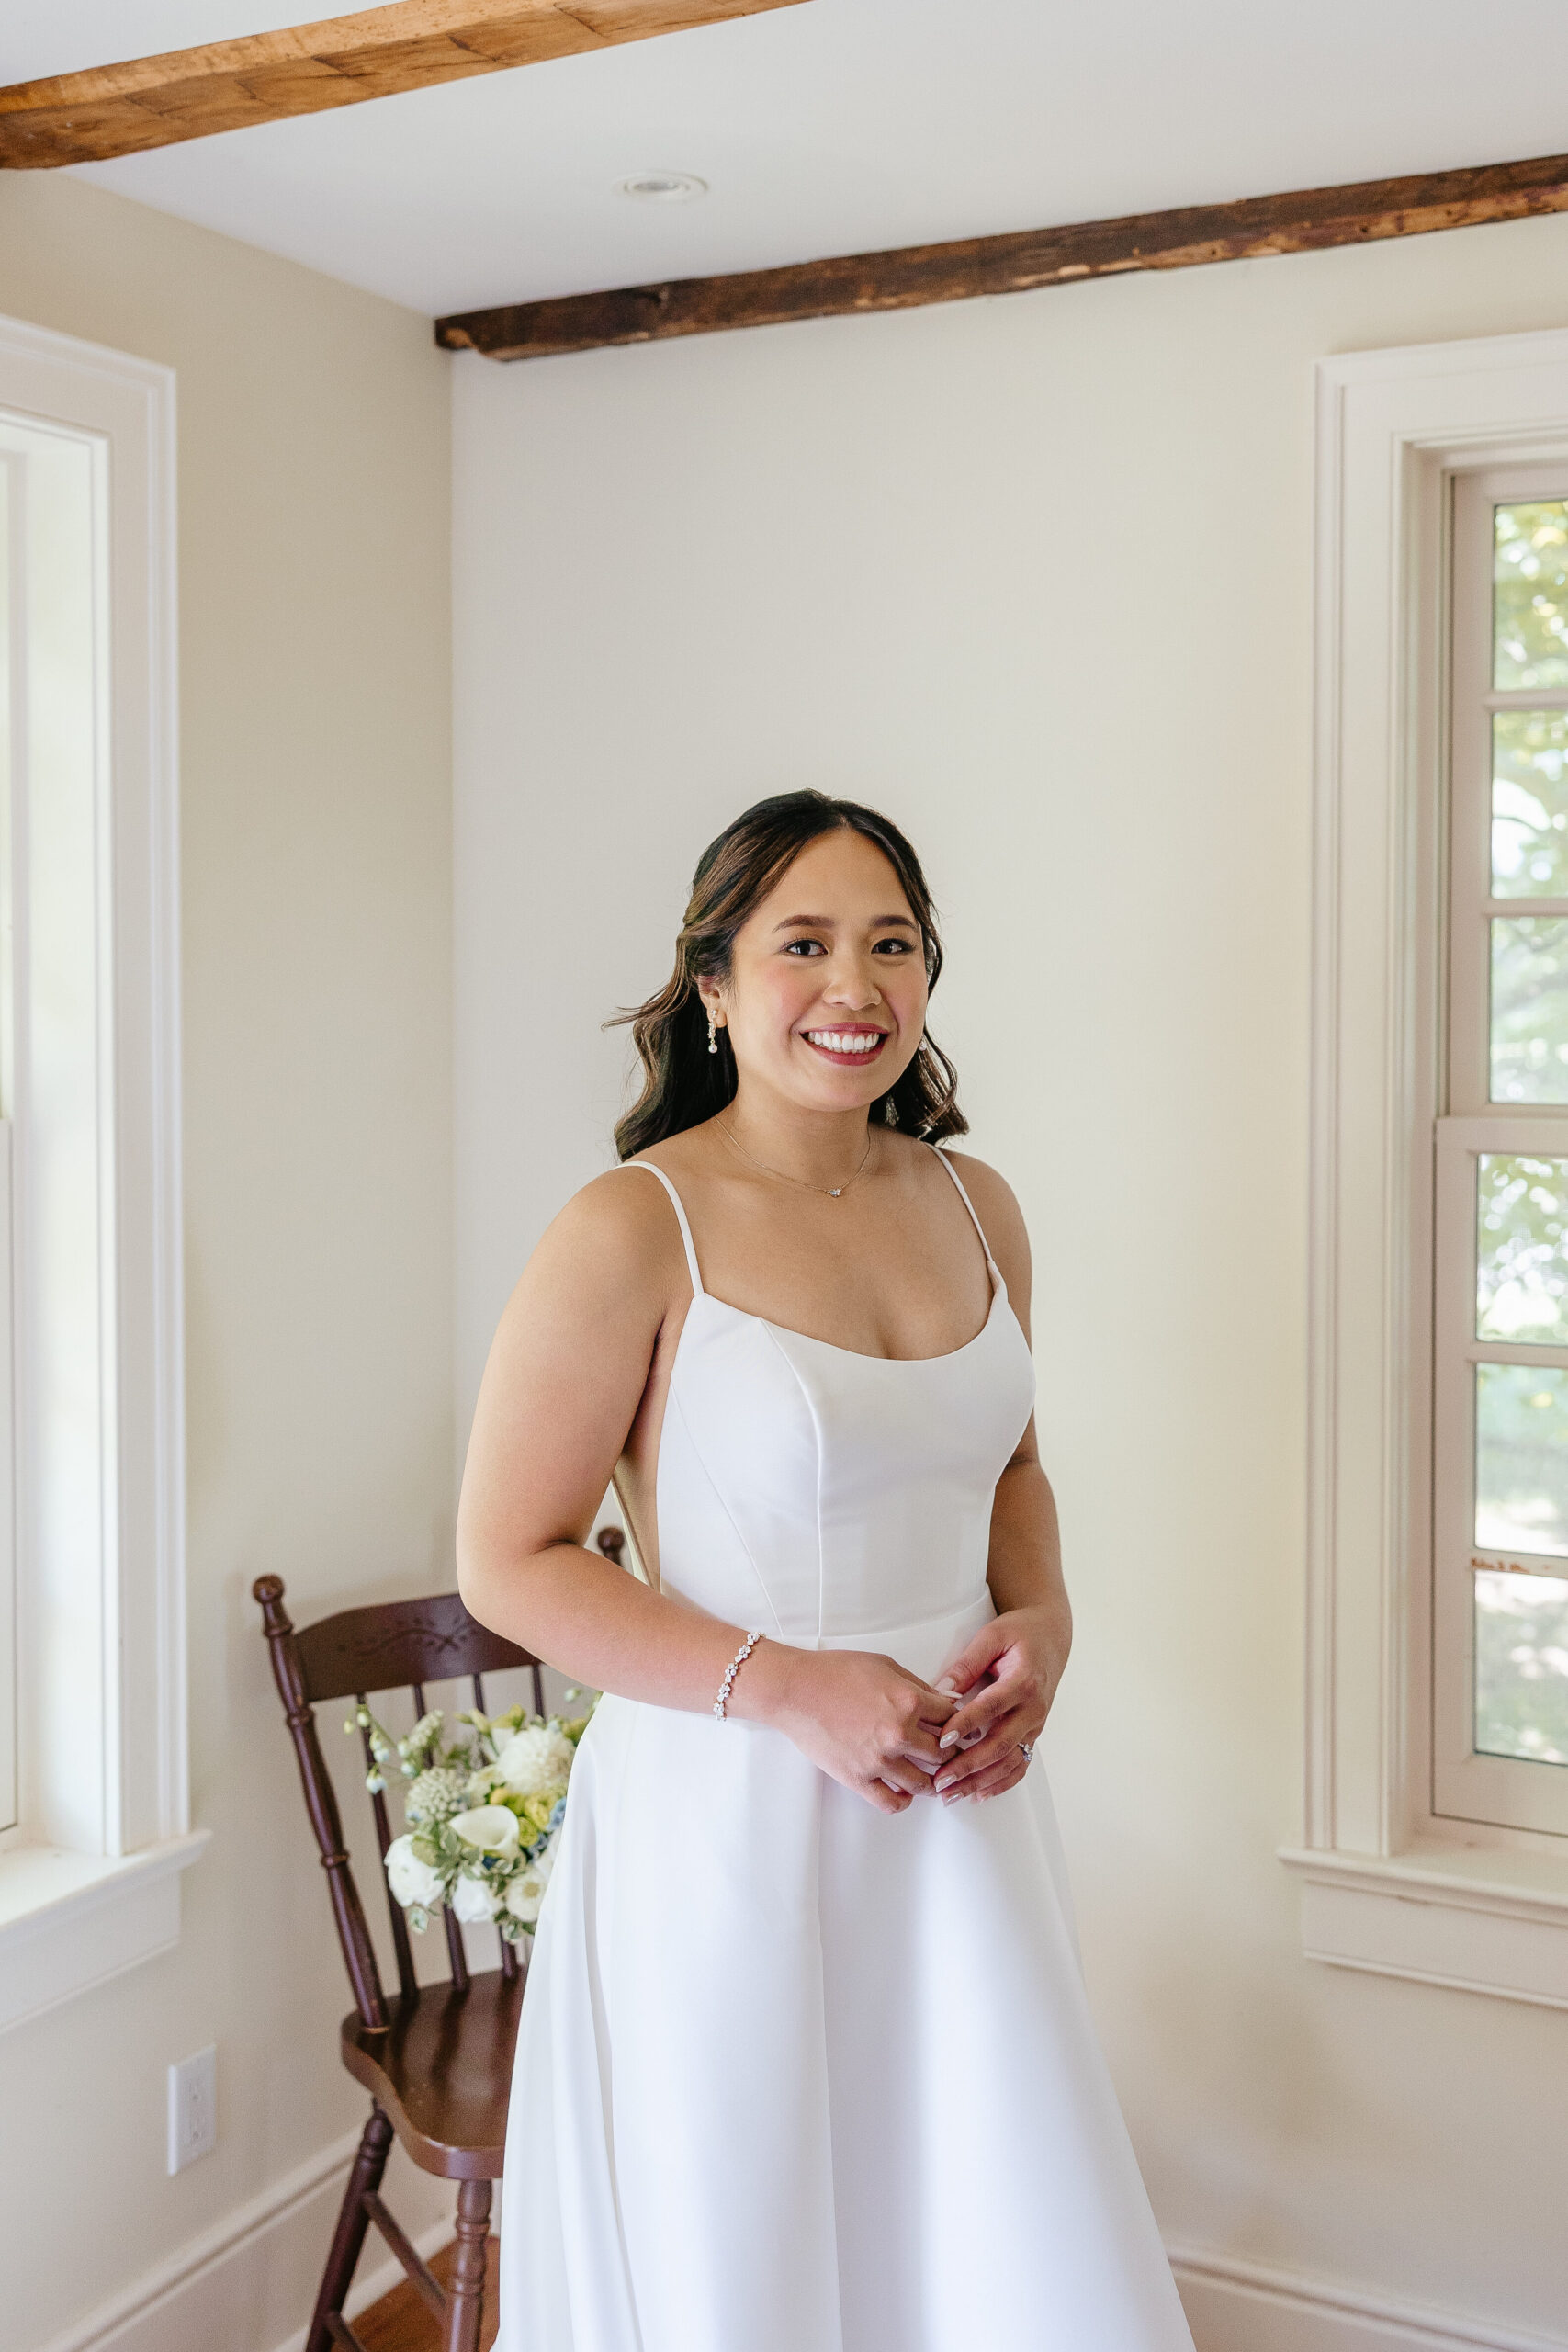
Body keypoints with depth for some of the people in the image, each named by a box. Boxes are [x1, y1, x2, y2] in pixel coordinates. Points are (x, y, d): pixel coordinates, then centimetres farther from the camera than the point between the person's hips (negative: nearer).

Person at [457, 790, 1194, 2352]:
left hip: (956, 1805, 5)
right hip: (728, 1813, -5)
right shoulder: (632, 1232, -14)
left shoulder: (974, 1209, 5)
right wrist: (791, 1688, -19)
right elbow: (509, 1562, -11)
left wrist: (1041, 1617, -1)